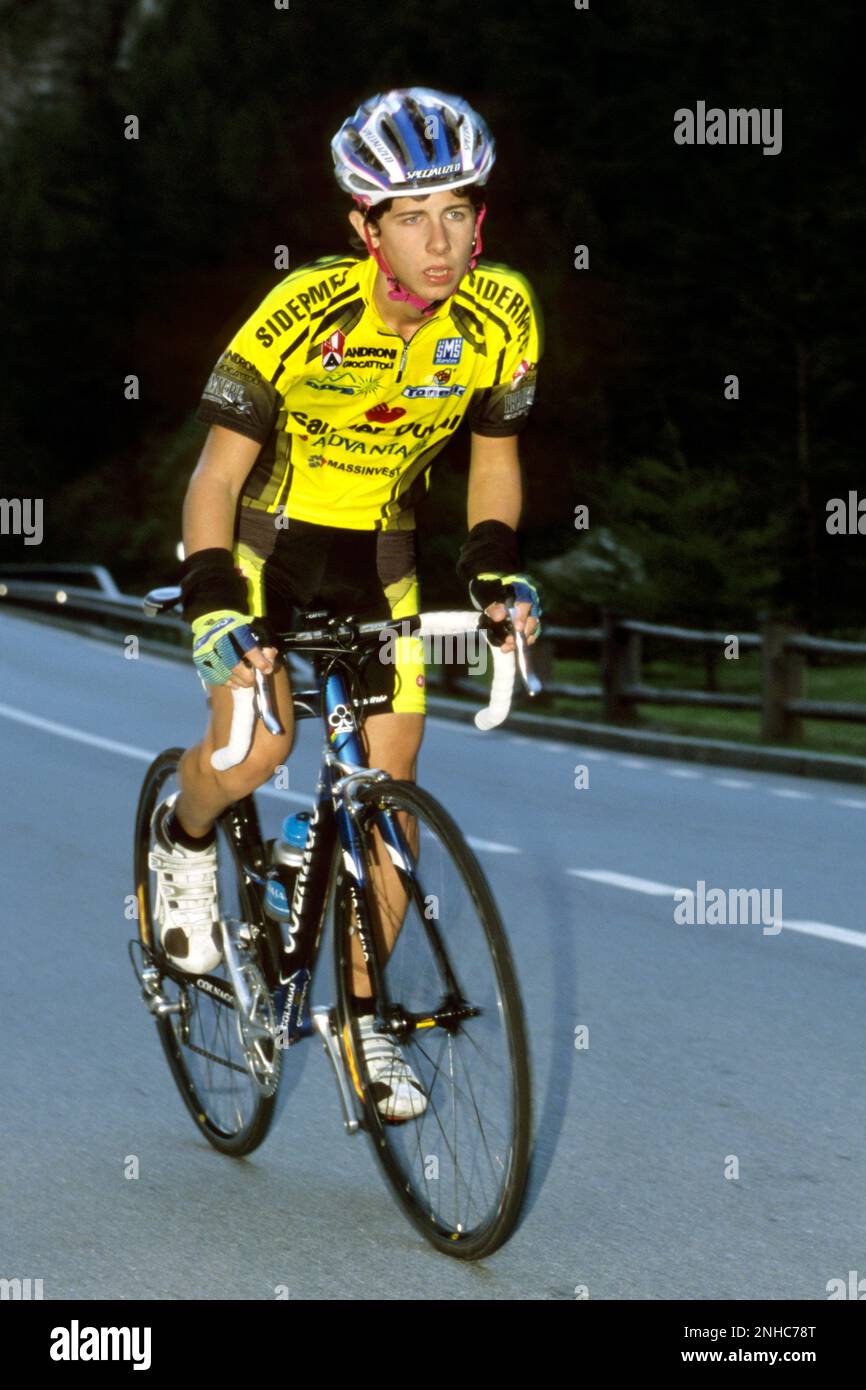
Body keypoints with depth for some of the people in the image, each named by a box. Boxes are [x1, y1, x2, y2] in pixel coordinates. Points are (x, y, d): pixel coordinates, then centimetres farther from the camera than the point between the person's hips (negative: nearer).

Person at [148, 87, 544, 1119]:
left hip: (376, 551, 4)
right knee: (257, 749, -24)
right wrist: (213, 608, -35)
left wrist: (497, 572, -14)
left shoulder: (503, 316, -16)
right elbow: (216, 476, -23)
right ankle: (184, 842, 13)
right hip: (261, 537, -4)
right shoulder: (304, 312, -28)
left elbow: (494, 459, 1)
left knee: (388, 785, 0)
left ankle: (360, 1009, 17)